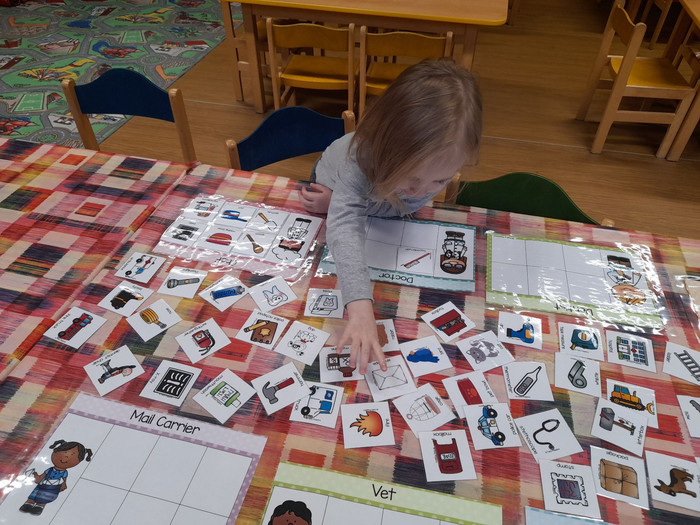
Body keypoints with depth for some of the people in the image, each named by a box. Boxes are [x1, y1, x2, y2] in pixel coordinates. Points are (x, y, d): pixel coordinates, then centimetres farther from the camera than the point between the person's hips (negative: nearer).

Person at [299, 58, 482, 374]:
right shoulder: (362, 158, -50)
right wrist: (360, 309, -75)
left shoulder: (442, 165, -40)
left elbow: (401, 208, -30)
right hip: (332, 183, -2)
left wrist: (338, 204, -34)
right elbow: (345, 226, -62)